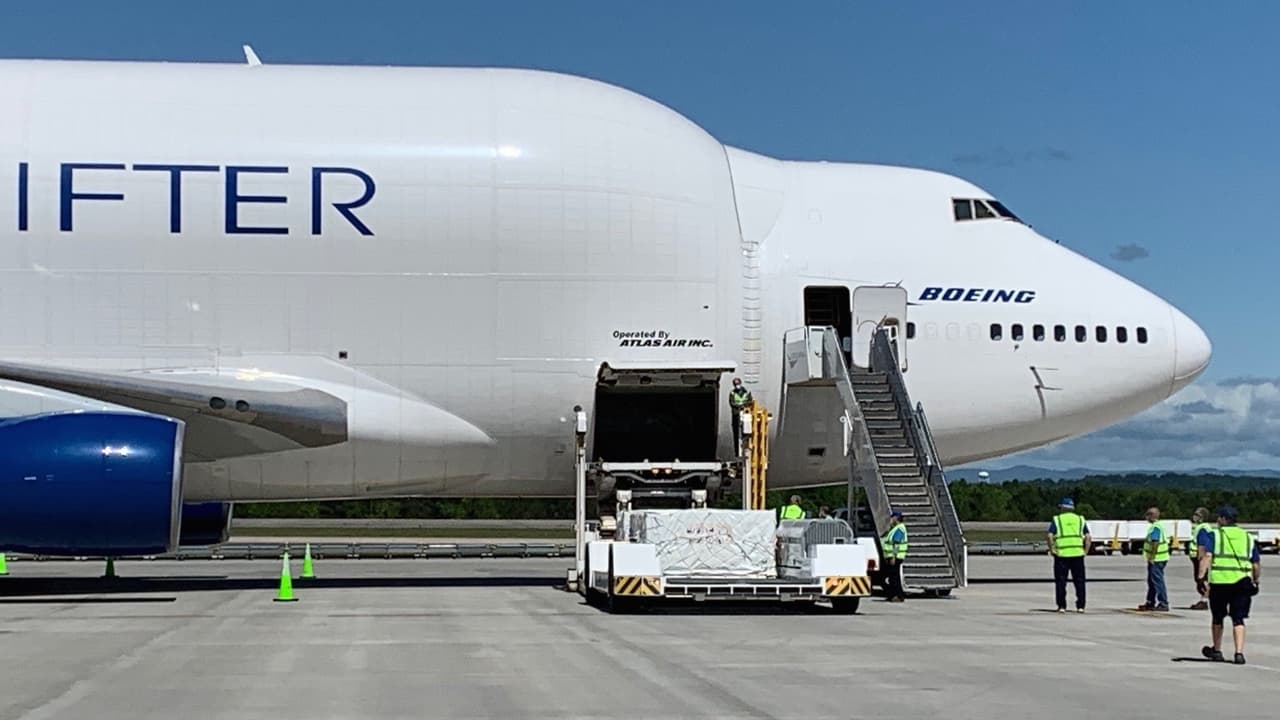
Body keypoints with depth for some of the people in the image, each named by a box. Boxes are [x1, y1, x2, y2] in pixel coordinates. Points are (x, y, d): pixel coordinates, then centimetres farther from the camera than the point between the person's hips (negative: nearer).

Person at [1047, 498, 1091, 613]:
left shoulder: (1056, 520, 4)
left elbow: (1050, 536, -9)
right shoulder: (1080, 520, 12)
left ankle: (1062, 606, 2)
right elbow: (1088, 537, 2)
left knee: (1061, 582, 4)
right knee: (1079, 581, 8)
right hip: (1078, 554, 2)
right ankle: (1080, 606, 6)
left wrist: (1052, 550, -2)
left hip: (1061, 554, -2)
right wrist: (1086, 551, 6)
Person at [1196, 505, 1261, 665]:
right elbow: (1257, 564, 16)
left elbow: (1206, 556, -10)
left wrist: (1201, 577, -13)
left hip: (1219, 581, -2)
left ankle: (1217, 650, 27)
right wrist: (1256, 582, 26)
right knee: (1238, 619, 5)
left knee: (1218, 617, 15)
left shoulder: (1212, 534, 4)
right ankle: (1239, 653, -8)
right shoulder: (1247, 537, 17)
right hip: (1242, 583, 2)